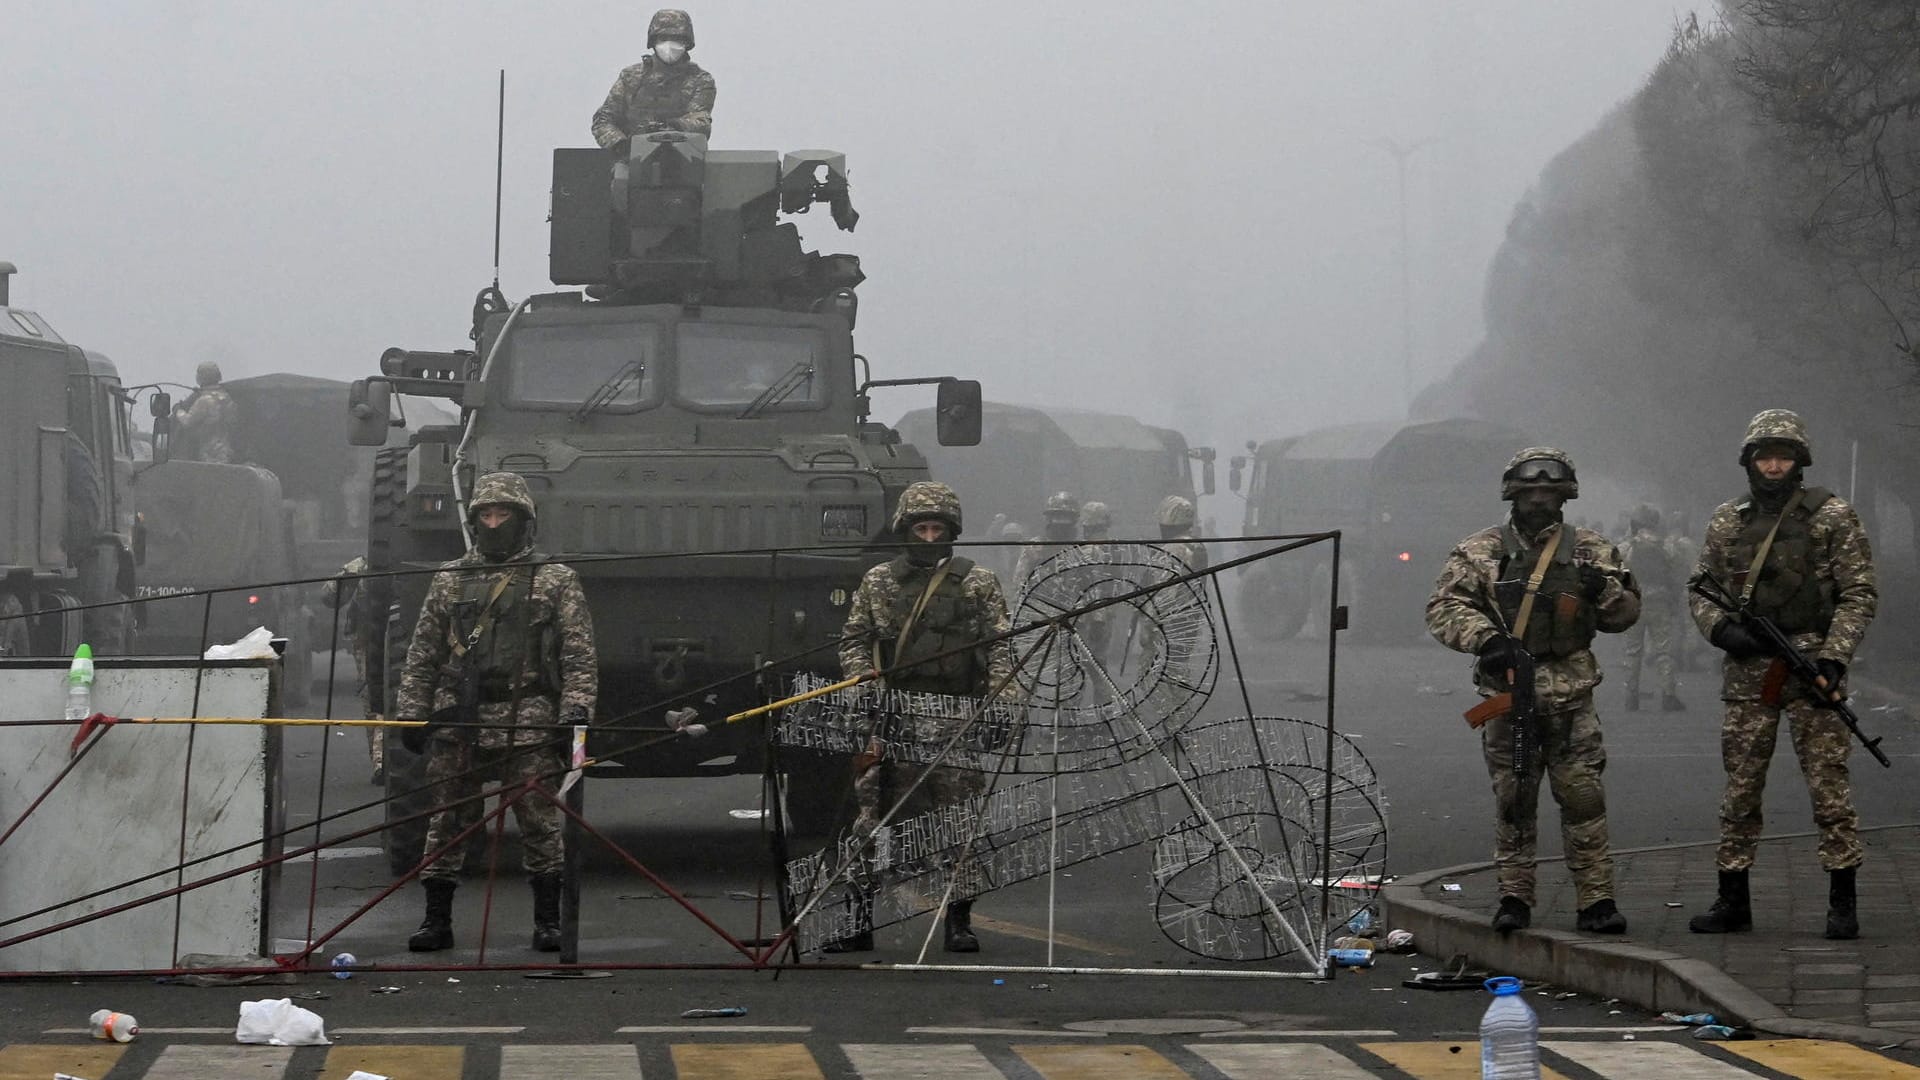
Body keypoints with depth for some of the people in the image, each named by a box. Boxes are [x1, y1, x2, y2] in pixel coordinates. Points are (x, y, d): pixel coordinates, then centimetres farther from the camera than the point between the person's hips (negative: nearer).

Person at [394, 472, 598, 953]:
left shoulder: (557, 581, 7)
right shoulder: (449, 580, 14)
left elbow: (580, 656, 3)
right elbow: (422, 657, 14)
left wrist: (576, 709, -8)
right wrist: (410, 714, 7)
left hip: (529, 727, -2)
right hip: (457, 722, 2)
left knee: (539, 824, -1)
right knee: (446, 823, 3)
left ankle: (548, 921, 8)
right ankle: (437, 920, 10)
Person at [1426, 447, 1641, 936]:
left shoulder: (1591, 550, 9)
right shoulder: (1480, 552, 4)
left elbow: (1626, 614, 11)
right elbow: (1443, 607, -3)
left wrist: (1605, 590, -11)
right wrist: (1486, 638, -19)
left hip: (1571, 698, 0)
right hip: (1507, 694, 0)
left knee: (1583, 797, -4)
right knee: (1513, 800, 4)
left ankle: (1597, 900, 0)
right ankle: (1514, 898, 12)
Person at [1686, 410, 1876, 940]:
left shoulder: (1832, 516, 0)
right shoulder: (1727, 521, 11)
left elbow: (1859, 593, -2)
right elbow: (1701, 589, 16)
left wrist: (1833, 657, -13)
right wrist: (1722, 629, -5)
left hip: (1812, 663, -4)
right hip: (1747, 670, 4)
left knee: (1829, 783, -6)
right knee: (1739, 788, 6)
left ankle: (1843, 902, -2)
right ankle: (1732, 900, 14)